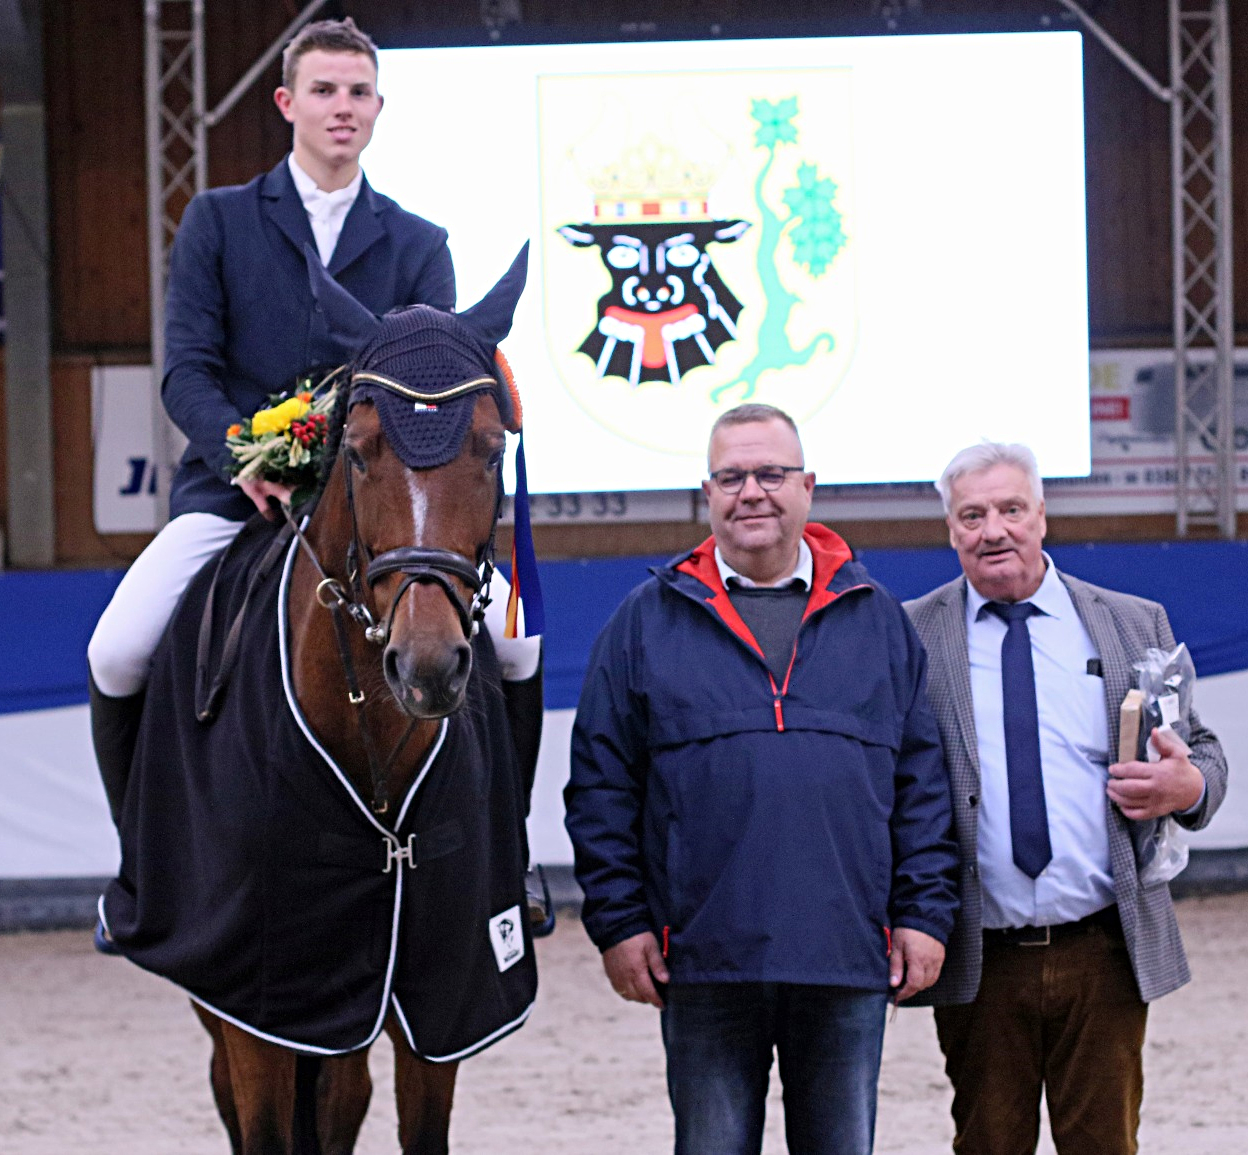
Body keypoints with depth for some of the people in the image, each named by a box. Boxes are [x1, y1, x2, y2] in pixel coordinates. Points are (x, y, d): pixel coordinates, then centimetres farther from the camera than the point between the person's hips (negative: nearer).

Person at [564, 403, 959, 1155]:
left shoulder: (876, 619, 11)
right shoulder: (648, 622, 6)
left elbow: (923, 780, 10)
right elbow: (602, 787, 4)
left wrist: (925, 912, 2)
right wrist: (619, 921, -3)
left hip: (850, 958, 1)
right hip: (704, 964, -1)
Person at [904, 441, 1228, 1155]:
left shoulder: (1135, 625, 9)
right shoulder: (910, 636, 4)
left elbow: (1203, 754, 15)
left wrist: (1188, 787, -9)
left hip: (1104, 955, 1)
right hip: (979, 962, -1)